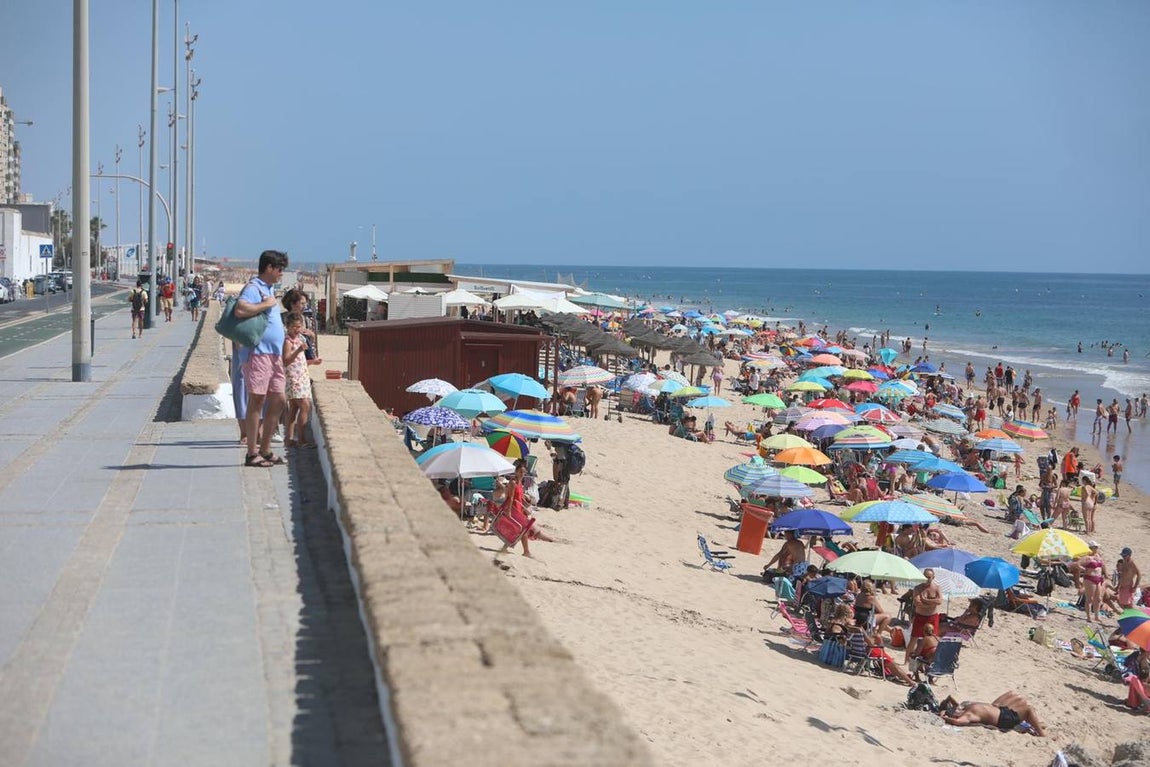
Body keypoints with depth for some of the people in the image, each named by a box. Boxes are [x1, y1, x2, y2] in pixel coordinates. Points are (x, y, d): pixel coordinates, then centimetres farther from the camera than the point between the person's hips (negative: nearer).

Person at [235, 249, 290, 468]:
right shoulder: (253, 288, -11)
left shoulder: (269, 289, 19)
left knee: (278, 401, 10)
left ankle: (265, 450, 17)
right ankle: (252, 454, -3)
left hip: (274, 354, 10)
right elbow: (240, 310, -29)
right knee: (257, 401, -7)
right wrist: (266, 304, -21)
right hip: (258, 353, -10)